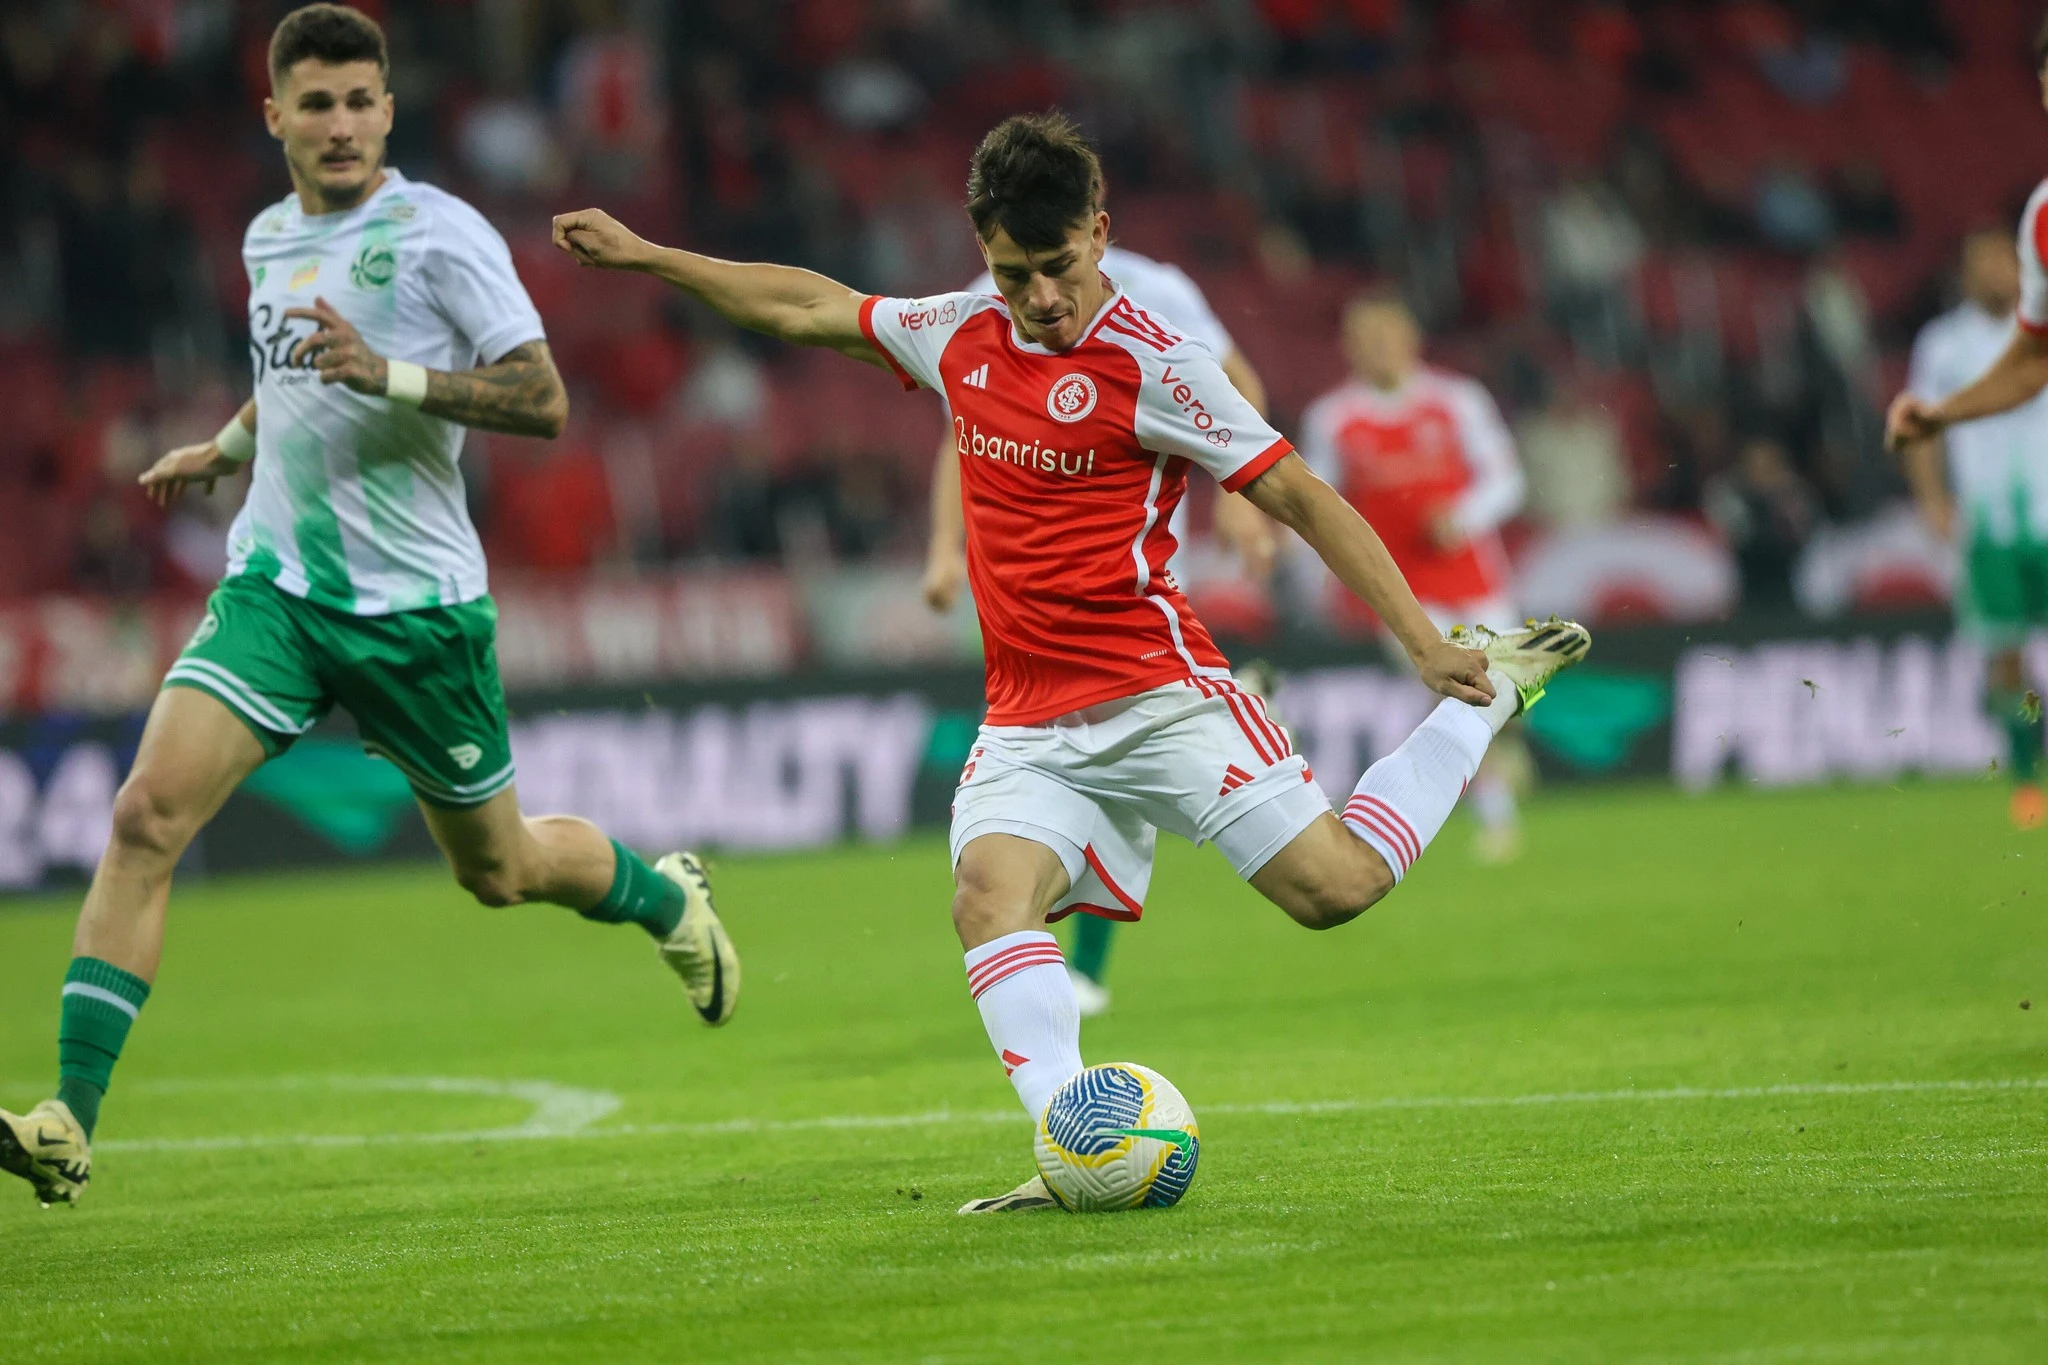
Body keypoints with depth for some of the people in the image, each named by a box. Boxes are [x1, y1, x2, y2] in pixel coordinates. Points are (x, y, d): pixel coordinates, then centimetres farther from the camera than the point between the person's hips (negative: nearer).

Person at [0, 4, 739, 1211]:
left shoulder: (440, 234, -11)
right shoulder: (271, 239, 10)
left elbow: (544, 400, -17)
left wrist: (389, 374, -27)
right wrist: (225, 449, 29)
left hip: (415, 602, -4)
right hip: (274, 587, 4)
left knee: (500, 869, 11)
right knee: (148, 814, -16)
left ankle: (667, 896, 46)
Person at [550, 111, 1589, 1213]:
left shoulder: (1151, 364, -8)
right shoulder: (962, 337, 10)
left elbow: (1301, 499, -5)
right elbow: (810, 308, 26)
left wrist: (1426, 647, -9)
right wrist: (643, 256, 29)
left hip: (1156, 695, -5)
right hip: (1024, 724, 5)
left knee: (1334, 886, -14)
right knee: (989, 891, -24)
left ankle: (1484, 695, 11)